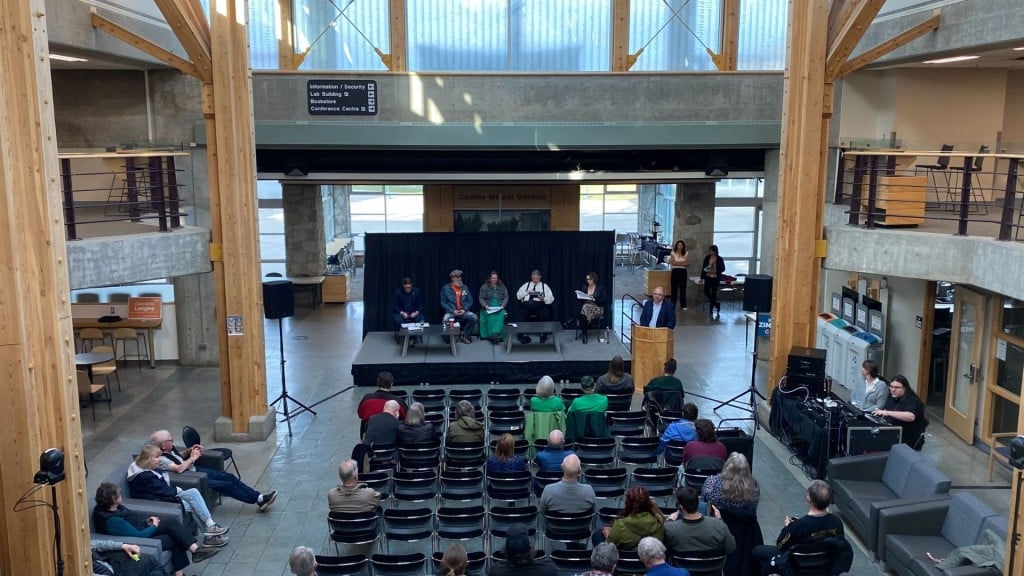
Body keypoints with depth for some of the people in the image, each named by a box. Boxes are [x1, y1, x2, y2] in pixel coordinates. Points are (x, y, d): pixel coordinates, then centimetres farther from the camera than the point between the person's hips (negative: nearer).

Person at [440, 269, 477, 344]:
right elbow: (443, 303, -2)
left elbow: (470, 301, 9)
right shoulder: (445, 288, 2)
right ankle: (448, 337, -7)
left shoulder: (465, 288, 12)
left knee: (474, 317, -25)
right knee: (445, 320, -36)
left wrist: (464, 310, -10)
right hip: (451, 311, -3)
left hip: (463, 312, 3)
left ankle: (463, 335, -5)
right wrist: (453, 311, -15)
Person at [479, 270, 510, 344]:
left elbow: (506, 298, 9)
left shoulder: (502, 287, 13)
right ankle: (492, 335, -35)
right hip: (488, 308, -1)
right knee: (491, 316, -31)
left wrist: (503, 305, -7)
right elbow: (481, 298, 3)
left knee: (501, 315, -31)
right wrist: (485, 306, -13)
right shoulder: (484, 287, 8)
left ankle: (496, 334, -37)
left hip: (499, 308, 1)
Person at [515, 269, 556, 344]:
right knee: (519, 315, -29)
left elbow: (551, 299, 5)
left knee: (546, 314, -33)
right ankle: (523, 334, -21)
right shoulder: (526, 285, 19)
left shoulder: (544, 286, 13)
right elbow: (518, 295, 10)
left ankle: (543, 335, -20)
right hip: (526, 305, 1)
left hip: (540, 306, -1)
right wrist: (527, 292, -4)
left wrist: (543, 298, -15)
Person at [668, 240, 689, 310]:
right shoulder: (673, 253, 1)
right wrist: (683, 262, -11)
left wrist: (678, 263, -15)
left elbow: (687, 264, -4)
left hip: (683, 272, 1)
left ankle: (683, 305, 10)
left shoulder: (686, 253, 5)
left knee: (683, 288, 4)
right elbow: (673, 262, -10)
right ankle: (673, 305, 7)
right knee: (674, 288, -1)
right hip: (675, 271, -1)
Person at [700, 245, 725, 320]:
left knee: (713, 293, -1)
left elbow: (723, 269, 0)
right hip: (708, 277, 3)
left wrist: (715, 271, -17)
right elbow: (703, 268, 6)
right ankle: (716, 304, 23)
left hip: (716, 278, -3)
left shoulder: (719, 259, -5)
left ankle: (711, 310, 9)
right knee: (706, 292, -1)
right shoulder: (707, 258, 2)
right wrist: (702, 278, 5)